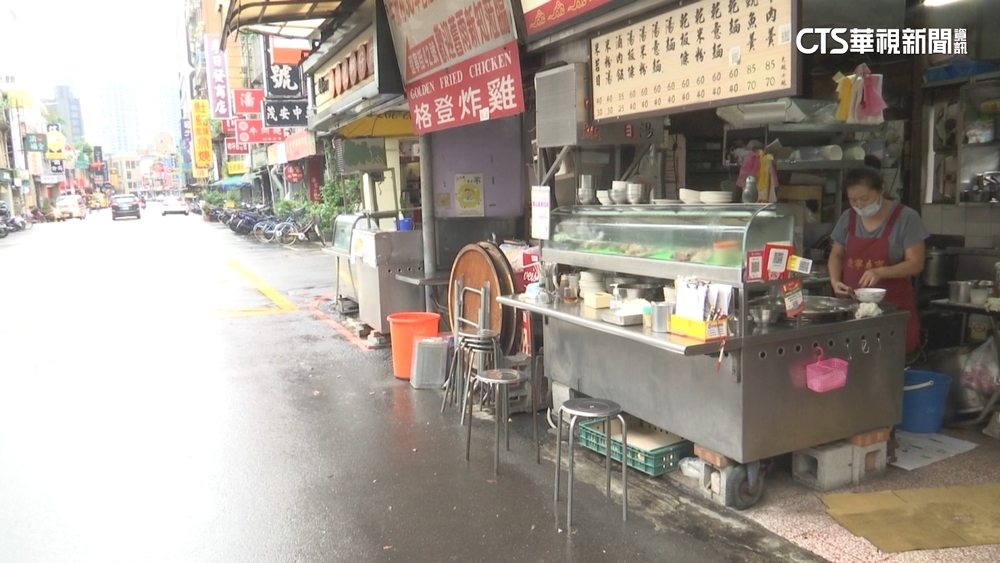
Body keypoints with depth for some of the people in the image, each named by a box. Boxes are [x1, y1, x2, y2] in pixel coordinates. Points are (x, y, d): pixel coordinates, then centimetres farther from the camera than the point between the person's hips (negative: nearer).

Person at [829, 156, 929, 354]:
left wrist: (880, 272, -24)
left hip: (893, 307, -3)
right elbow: (837, 255, 15)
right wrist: (835, 280, -4)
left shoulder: (906, 218, -6)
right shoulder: (848, 218, 6)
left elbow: (915, 263, -8)